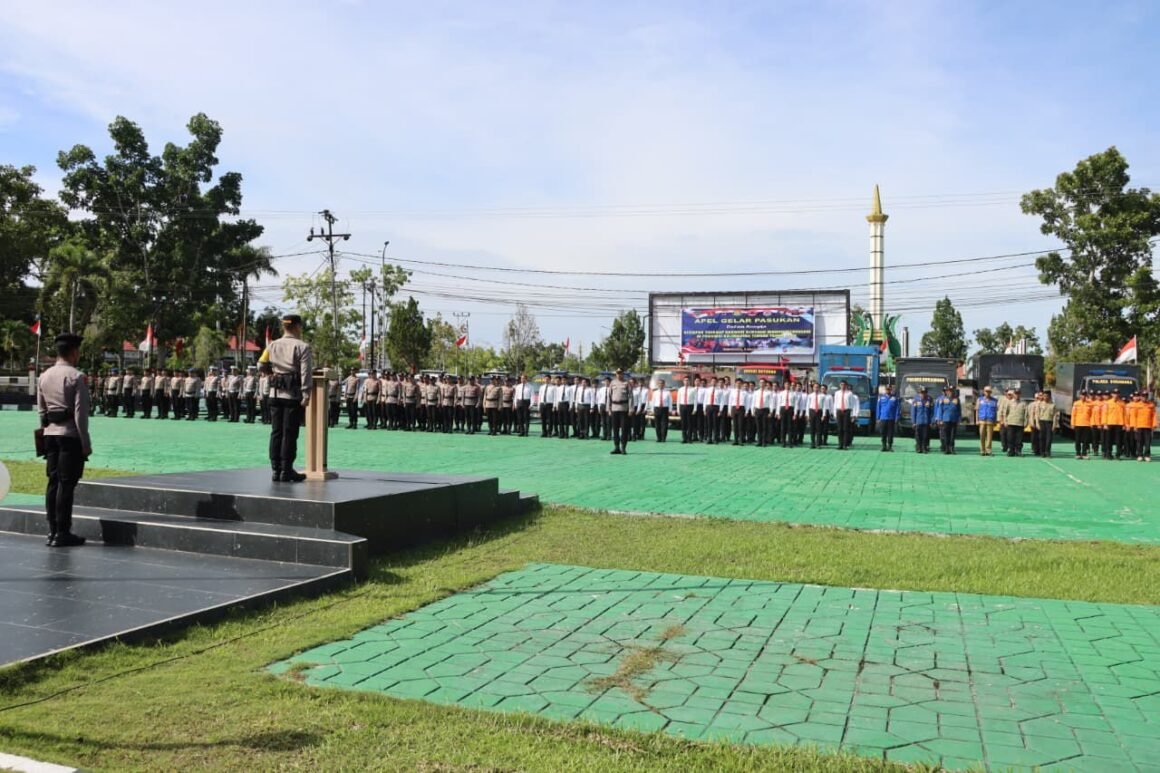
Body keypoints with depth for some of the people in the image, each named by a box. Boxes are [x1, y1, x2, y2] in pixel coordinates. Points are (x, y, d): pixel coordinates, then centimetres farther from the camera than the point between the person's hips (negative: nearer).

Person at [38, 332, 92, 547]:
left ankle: (52, 531, 15)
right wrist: (86, 443, -10)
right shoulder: (76, 377, -11)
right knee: (67, 484, -3)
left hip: (50, 434, 7)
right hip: (70, 435, -7)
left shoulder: (44, 376, 11)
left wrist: (46, 430, 20)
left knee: (53, 482, 11)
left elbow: (41, 409, 14)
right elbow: (80, 413, -13)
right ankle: (62, 534, -1)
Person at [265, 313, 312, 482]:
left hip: (275, 393, 5)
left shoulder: (272, 345, 11)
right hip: (293, 394, -5)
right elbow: (305, 372, -11)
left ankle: (276, 470, 11)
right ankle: (286, 471, 2)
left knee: (276, 432, 8)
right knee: (290, 433, -1)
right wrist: (306, 395, -12)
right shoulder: (302, 347, -5)